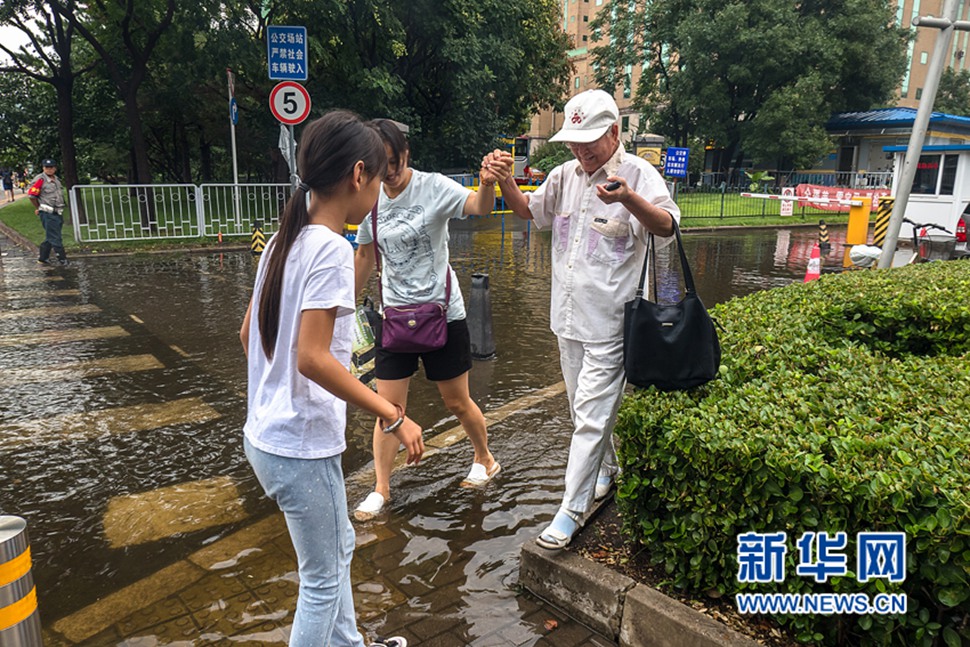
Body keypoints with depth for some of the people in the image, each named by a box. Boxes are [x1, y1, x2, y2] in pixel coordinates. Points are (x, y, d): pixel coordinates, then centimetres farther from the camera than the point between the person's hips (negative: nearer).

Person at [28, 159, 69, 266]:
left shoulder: (56, 179, 12)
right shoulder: (40, 179, -12)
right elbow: (31, 194, -10)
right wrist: (38, 208, 0)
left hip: (58, 212, 8)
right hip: (48, 214, -8)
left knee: (50, 237, 15)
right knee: (55, 238, -3)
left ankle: (43, 258, 25)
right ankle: (62, 259, 1)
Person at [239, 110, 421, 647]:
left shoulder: (287, 240, 6)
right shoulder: (331, 250, -20)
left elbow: (249, 335, 12)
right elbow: (312, 357, -27)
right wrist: (394, 417, -21)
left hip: (267, 434, 9)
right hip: (300, 448, -9)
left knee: (338, 549, 27)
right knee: (325, 577, 12)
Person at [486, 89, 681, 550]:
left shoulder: (638, 173, -10)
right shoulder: (565, 174, 9)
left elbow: (667, 226, -23)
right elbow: (528, 210, 20)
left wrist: (627, 198, -42)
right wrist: (504, 181, 0)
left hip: (609, 322, -7)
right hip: (568, 316, 7)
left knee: (591, 415, -3)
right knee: (584, 408, 19)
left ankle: (572, 509, 7)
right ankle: (608, 471, 42)